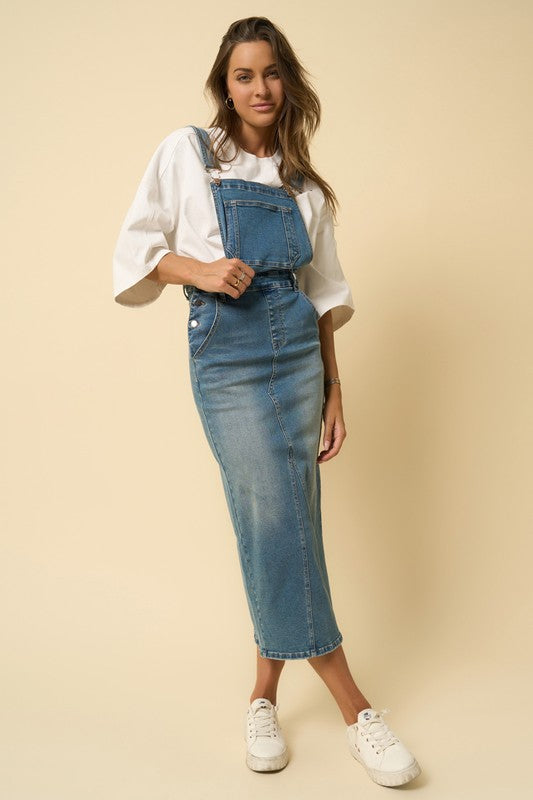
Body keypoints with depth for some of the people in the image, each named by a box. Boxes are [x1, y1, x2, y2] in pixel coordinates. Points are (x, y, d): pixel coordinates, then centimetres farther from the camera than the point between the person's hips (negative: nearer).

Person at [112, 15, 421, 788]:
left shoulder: (304, 183, 14)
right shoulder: (186, 152, 5)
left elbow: (323, 295, 13)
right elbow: (136, 255, 5)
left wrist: (334, 390, 8)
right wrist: (200, 269, -13)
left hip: (298, 351, 4)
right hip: (226, 354, -3)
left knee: (289, 523, 2)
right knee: (275, 521, -9)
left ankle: (265, 694, 18)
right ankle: (356, 712, 2)